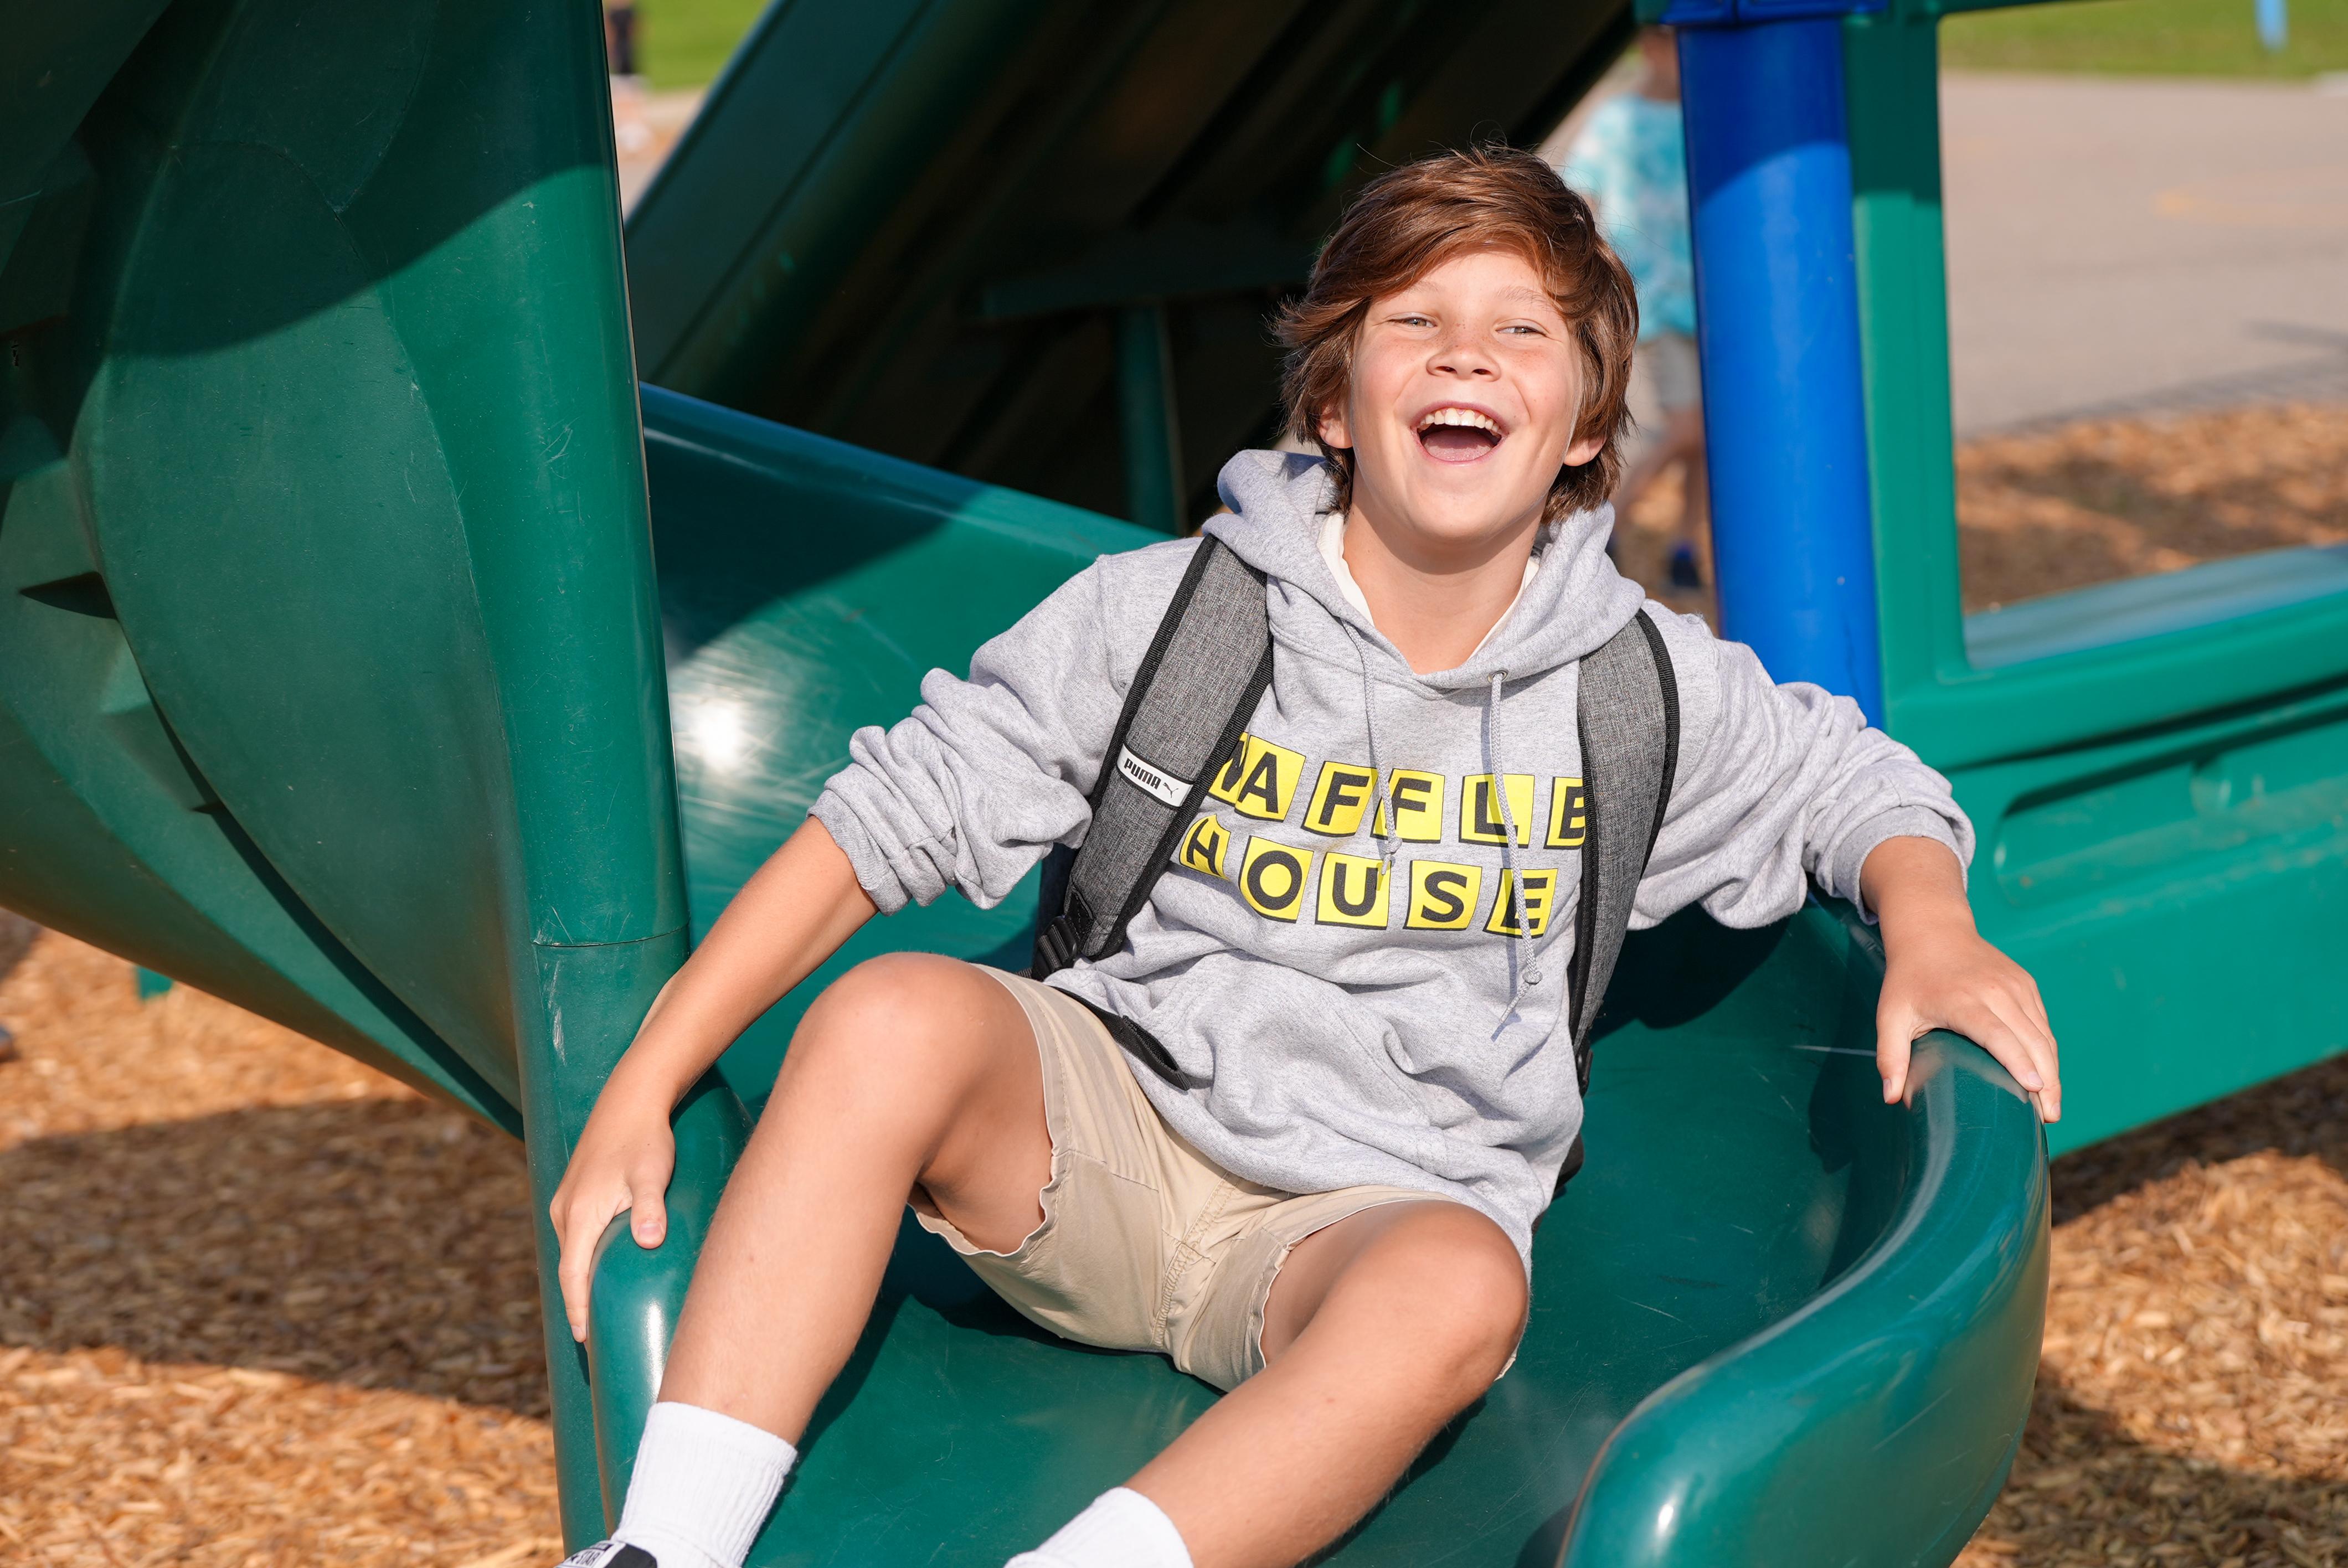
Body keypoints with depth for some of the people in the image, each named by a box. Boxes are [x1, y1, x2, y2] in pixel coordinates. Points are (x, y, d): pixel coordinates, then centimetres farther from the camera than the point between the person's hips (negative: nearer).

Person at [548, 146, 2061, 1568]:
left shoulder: (1646, 691, 1)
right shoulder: (1166, 613, -3)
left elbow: (1856, 781, 18)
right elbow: (887, 818, -4)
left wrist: (1933, 934, -7)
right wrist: (644, 1086, -10)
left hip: (1370, 1208, 0)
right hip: (1106, 1137, 0)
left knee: (1457, 1292, -36)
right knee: (896, 1017, -31)